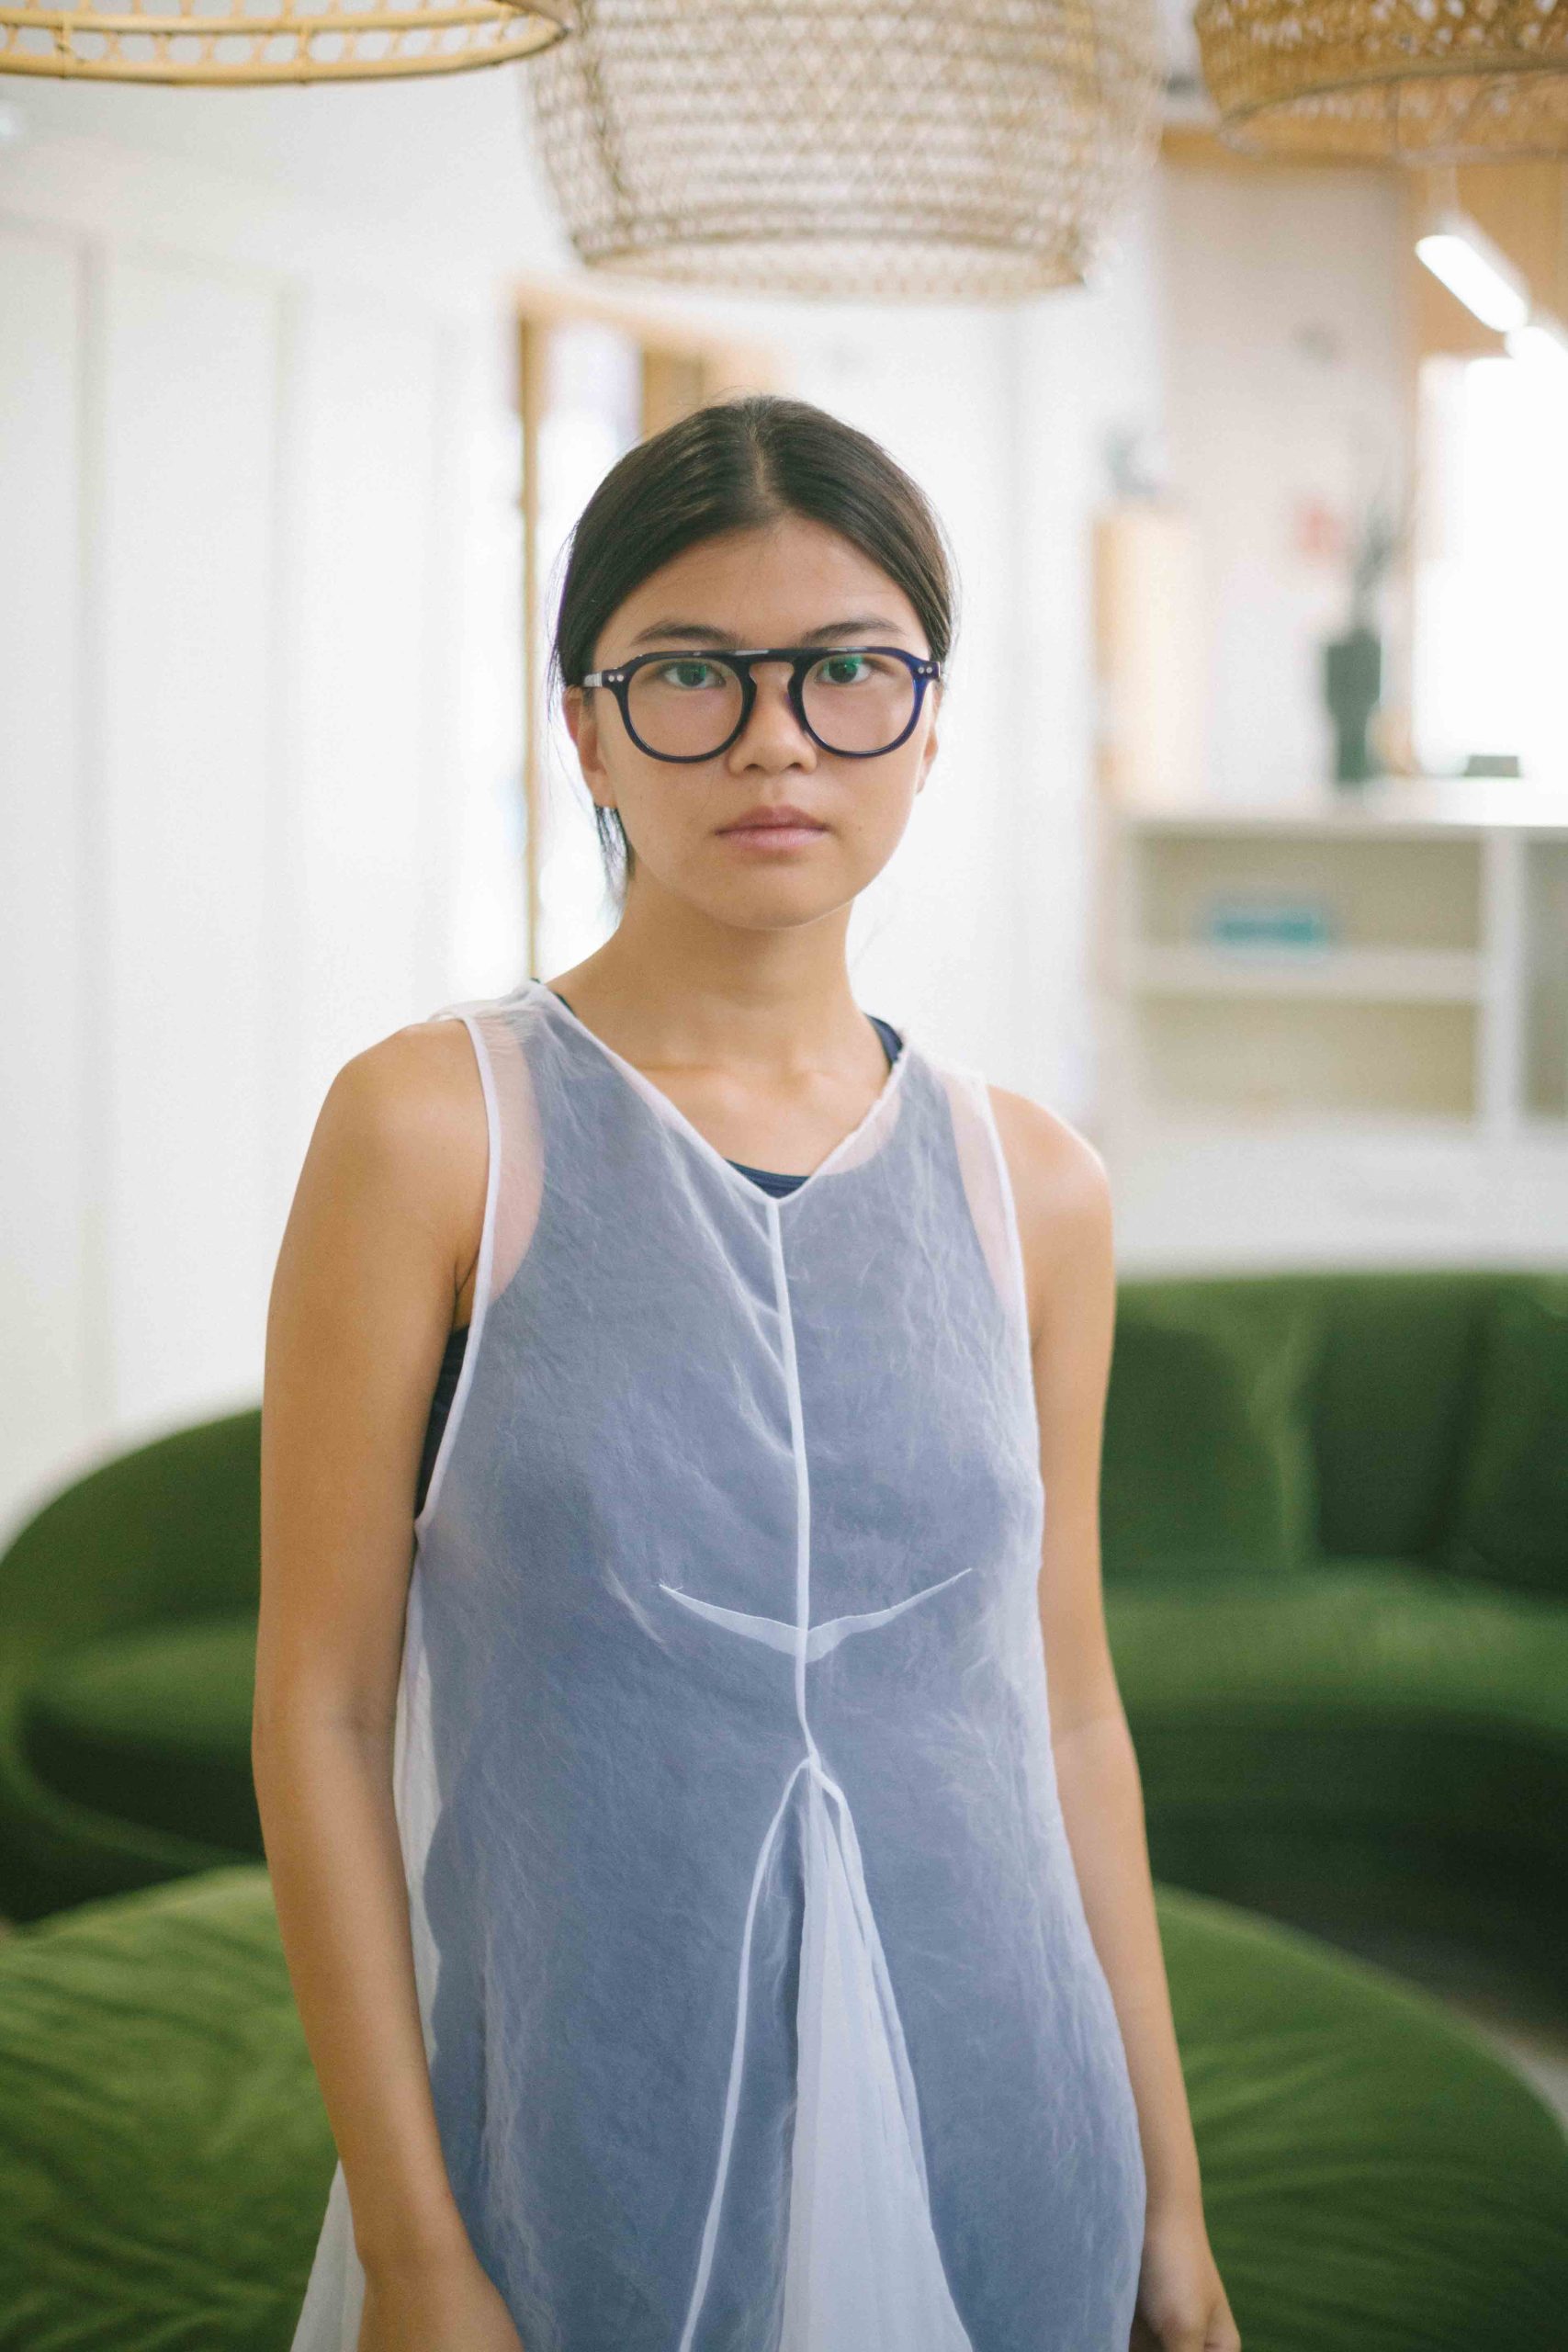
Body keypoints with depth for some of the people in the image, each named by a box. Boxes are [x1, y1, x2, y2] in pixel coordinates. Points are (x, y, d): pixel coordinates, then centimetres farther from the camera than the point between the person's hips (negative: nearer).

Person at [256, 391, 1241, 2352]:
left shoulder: (1029, 1189, 2)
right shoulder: (431, 1129, -8)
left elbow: (1065, 1707, 8)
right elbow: (319, 1707, -7)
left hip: (992, 2153, 3)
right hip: (587, 2164, -3)